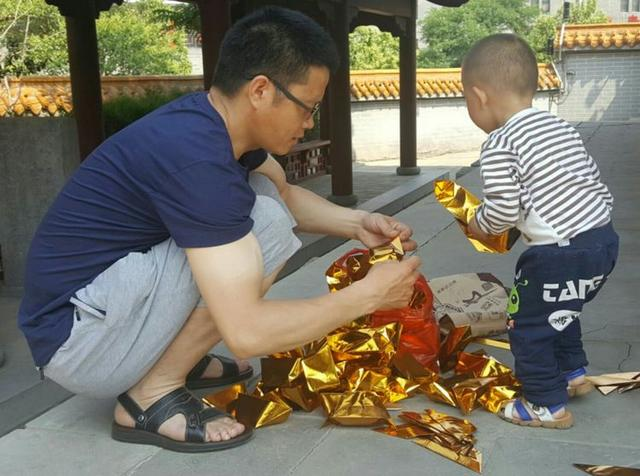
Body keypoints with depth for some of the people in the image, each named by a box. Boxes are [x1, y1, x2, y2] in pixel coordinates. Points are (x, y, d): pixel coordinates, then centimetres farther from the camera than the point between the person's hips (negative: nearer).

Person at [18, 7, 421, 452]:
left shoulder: (212, 123, 0)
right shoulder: (195, 155, -28)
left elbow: (285, 193, 20)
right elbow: (246, 331, -30)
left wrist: (356, 223, 1)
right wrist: (369, 294, -19)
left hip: (110, 290, 10)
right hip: (78, 338, -9)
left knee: (263, 195, 7)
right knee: (266, 226, -21)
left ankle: (176, 356, 9)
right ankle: (152, 395, -10)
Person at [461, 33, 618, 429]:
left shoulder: (500, 146, -12)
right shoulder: (561, 127, 12)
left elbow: (502, 209, -15)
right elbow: (595, 181, 14)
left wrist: (479, 226, 6)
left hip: (559, 254, -9)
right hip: (604, 238, 9)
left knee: (528, 325, 10)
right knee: (558, 311, 31)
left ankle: (548, 406, 21)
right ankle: (573, 373, 46)